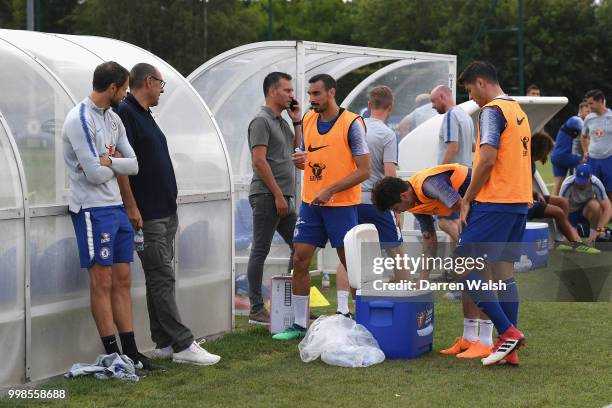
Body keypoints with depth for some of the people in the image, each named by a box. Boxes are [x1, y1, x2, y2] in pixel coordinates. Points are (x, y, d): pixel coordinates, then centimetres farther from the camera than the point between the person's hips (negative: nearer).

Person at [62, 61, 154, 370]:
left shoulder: (113, 119, 13)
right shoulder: (80, 119, -15)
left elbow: (133, 165, 7)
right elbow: (95, 174, -19)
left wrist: (107, 162, -11)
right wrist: (115, 164, 1)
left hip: (116, 207, 9)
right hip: (93, 209, -8)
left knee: (122, 280, 9)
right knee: (102, 281, -3)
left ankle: (130, 352, 14)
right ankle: (113, 354, 2)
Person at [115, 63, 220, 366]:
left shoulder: (144, 115, 18)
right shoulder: (125, 113, -12)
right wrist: (132, 207, -20)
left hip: (165, 212, 10)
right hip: (147, 214, -10)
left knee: (160, 278, 10)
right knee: (162, 278, -9)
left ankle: (164, 343, 14)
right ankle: (182, 344, -9)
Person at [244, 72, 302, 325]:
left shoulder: (281, 121, 18)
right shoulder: (262, 121, -10)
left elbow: (296, 151, 21)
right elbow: (259, 161, -17)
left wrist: (297, 121, 13)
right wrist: (278, 195, -18)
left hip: (283, 198, 10)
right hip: (267, 196, -9)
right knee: (260, 251, -4)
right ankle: (256, 310, -1)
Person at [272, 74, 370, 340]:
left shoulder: (352, 124, -11)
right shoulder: (308, 120, 9)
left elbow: (364, 171, -13)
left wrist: (330, 190, -20)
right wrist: (300, 160, -3)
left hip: (341, 204, -6)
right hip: (310, 202, 6)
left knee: (350, 263, 0)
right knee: (300, 261, 3)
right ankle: (300, 325, 10)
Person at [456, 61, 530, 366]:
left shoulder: (492, 111, -11)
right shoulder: (517, 110, 18)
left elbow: (487, 160, -19)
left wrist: (467, 200, -11)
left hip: (494, 203, -9)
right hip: (520, 202, 9)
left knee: (465, 267, -6)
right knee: (503, 273, 10)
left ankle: (507, 332, -10)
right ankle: (510, 350, 8)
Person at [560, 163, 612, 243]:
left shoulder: (596, 184, -25)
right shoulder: (568, 185, -29)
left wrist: (599, 230, -36)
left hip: (586, 211, 0)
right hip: (571, 213, 0)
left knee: (594, 205, -34)